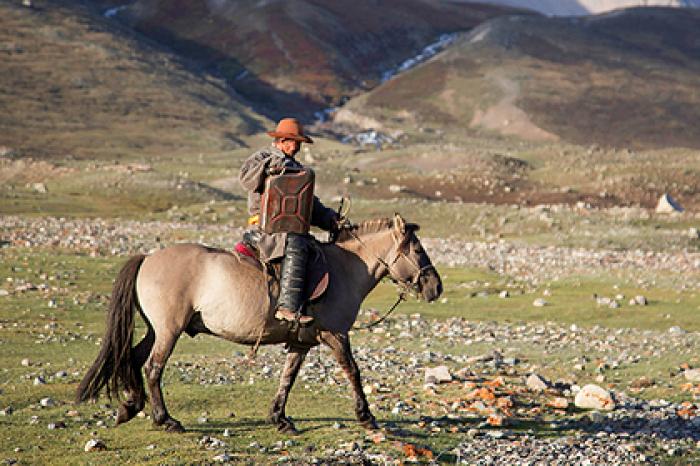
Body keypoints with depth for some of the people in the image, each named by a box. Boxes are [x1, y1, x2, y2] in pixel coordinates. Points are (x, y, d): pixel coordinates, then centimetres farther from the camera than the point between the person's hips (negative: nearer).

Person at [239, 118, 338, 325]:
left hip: (292, 227, 8)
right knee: (295, 245, -34)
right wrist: (270, 166, -26)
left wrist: (330, 218, 11)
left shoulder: (297, 168, 28)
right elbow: (246, 178, -14)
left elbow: (311, 205, 27)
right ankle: (288, 307, -43)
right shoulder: (263, 157, 6)